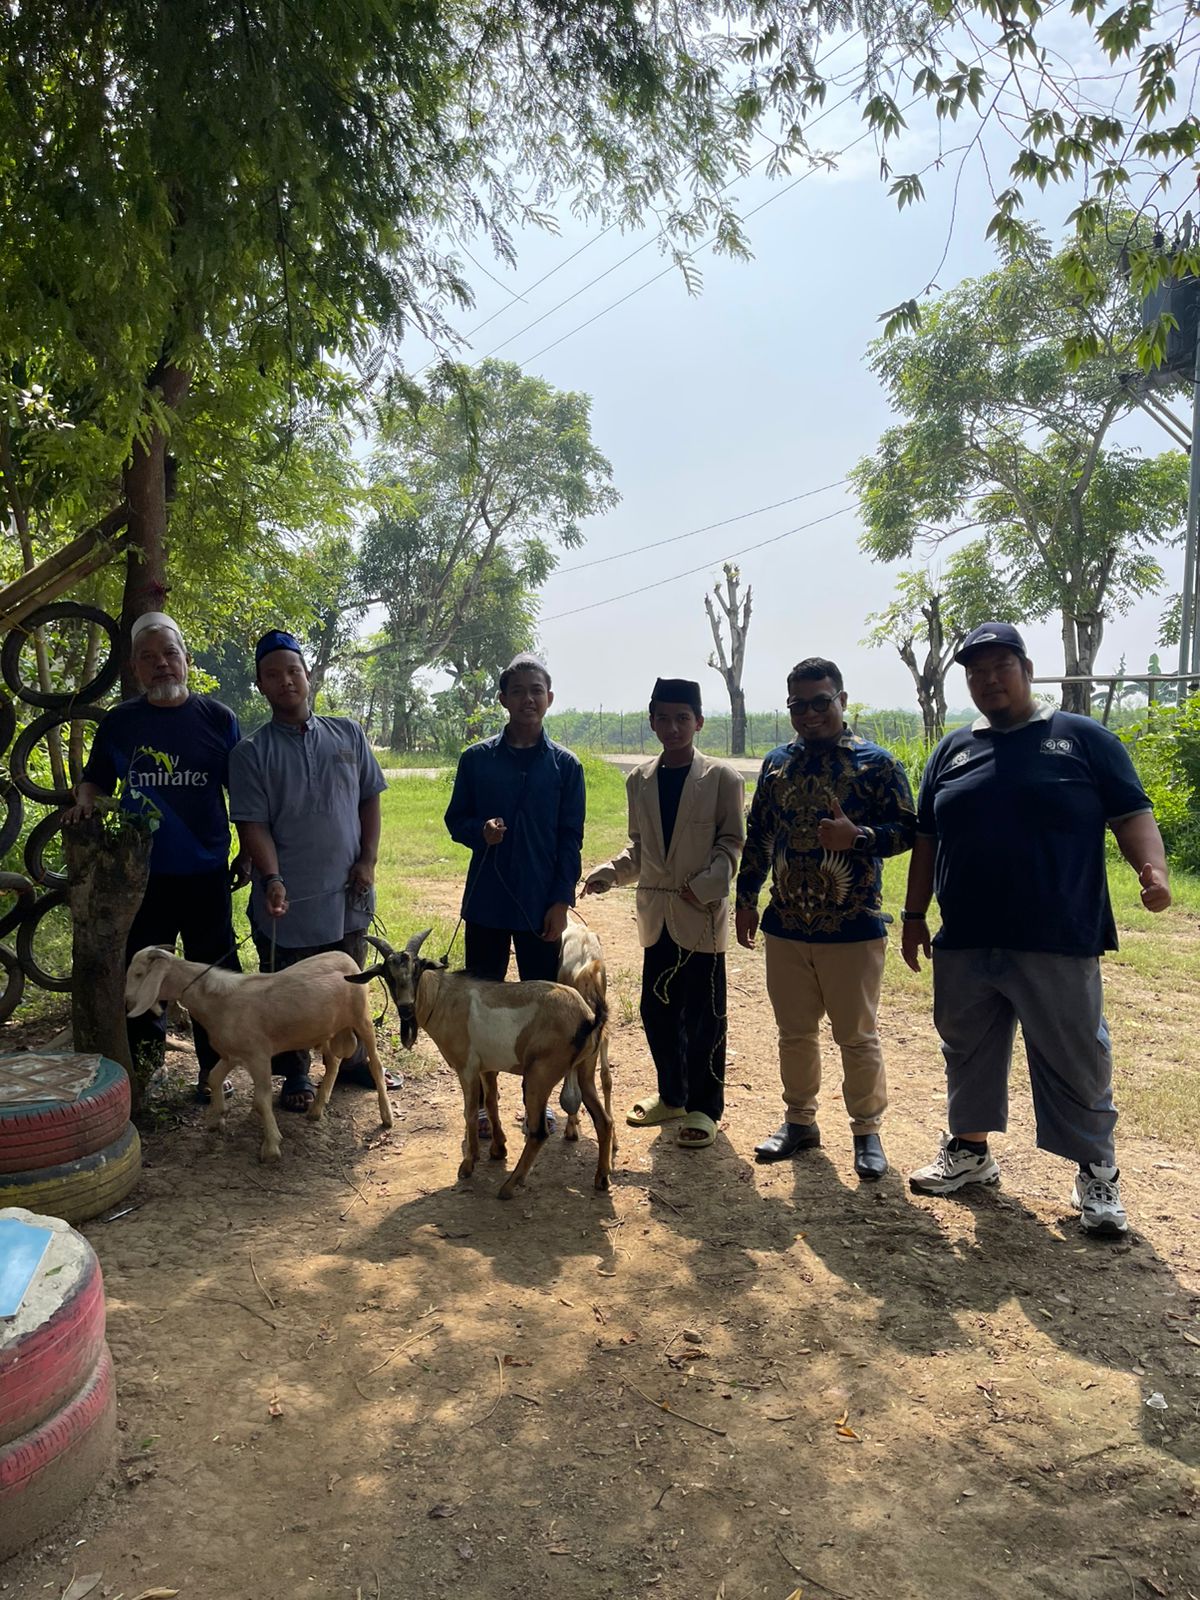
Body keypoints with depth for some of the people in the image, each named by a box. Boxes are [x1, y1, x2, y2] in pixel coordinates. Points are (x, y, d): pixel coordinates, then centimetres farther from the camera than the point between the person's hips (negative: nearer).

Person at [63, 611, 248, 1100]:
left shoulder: (218, 718, 0)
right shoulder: (118, 722, 4)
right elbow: (95, 780, 14)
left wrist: (248, 854, 3)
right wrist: (83, 802, -8)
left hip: (205, 872, -1)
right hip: (140, 872, 2)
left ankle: (213, 1068, 21)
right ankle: (145, 1054, 31)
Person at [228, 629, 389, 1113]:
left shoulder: (347, 734, 5)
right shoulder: (251, 752, -4)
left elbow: (370, 799, 8)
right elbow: (252, 823, -9)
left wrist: (368, 860, -3)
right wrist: (271, 879, -23)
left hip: (348, 894, 3)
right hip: (288, 900, -3)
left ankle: (352, 1060, 38)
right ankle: (295, 1076, 27)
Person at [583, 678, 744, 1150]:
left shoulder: (721, 778, -5)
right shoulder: (639, 781, 9)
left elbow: (731, 842, -4)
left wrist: (704, 886, -17)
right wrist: (608, 873, -1)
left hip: (702, 913, -5)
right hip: (657, 912, 5)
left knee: (703, 1014, 3)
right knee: (657, 1009, 12)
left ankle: (703, 1107, 18)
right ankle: (672, 1094, 31)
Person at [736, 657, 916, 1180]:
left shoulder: (876, 763, -5)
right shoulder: (777, 763, 9)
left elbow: (907, 829, -7)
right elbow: (758, 836, 14)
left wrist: (857, 837, -24)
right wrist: (746, 898, 11)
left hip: (853, 927, -4)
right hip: (785, 926, 4)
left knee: (857, 1036, 7)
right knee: (794, 1032, 15)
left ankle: (867, 1131, 24)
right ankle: (800, 1121, 31)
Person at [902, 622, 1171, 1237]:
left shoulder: (1084, 739, 2)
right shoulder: (953, 749, 12)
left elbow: (1132, 814, -2)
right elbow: (926, 839, 15)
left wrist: (1153, 870, -21)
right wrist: (914, 914, 13)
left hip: (1058, 945, -3)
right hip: (964, 945, 4)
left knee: (1075, 1062, 5)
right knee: (968, 1053, 15)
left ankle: (1097, 1174, 23)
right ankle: (970, 1150, 34)